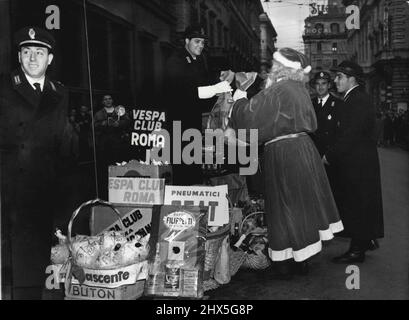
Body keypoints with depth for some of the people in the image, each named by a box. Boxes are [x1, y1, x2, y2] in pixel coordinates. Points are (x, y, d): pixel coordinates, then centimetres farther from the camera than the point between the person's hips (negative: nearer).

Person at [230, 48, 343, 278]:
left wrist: (241, 100, 4)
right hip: (304, 149, 7)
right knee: (303, 202, 14)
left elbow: (249, 117, -16)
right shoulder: (301, 90, 9)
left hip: (282, 153, -7)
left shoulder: (276, 91, -15)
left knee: (284, 208, 2)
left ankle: (286, 264, 12)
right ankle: (302, 259, 24)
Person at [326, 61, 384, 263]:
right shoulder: (355, 99, 13)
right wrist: (332, 155, 10)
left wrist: (330, 156, -15)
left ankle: (358, 250, 7)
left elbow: (350, 135, -23)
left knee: (356, 203, -2)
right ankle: (367, 240, 30)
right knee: (362, 203, 18)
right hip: (357, 161, 10)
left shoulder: (358, 101, -19)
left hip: (358, 163, -10)